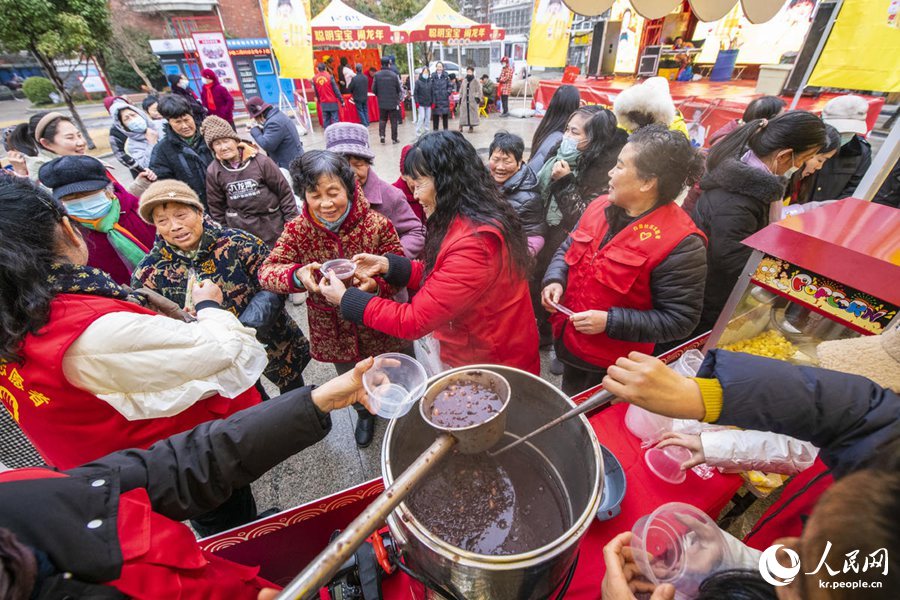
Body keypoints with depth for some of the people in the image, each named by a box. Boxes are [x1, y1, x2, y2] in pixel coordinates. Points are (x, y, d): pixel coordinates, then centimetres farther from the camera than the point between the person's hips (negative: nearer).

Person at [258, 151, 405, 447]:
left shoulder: (377, 224, -19)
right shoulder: (298, 231, -13)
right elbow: (266, 271, -15)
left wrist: (376, 285, -38)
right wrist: (297, 275, -37)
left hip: (377, 324, -2)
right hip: (332, 329, 2)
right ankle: (365, 414, 62)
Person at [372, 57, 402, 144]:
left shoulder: (377, 75, -5)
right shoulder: (394, 75, -10)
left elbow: (374, 89, -2)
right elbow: (399, 89, -4)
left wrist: (379, 95, 16)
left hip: (382, 102, 2)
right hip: (393, 102, -2)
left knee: (382, 119, 15)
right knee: (393, 121, 7)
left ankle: (382, 134, 0)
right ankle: (394, 138, 10)